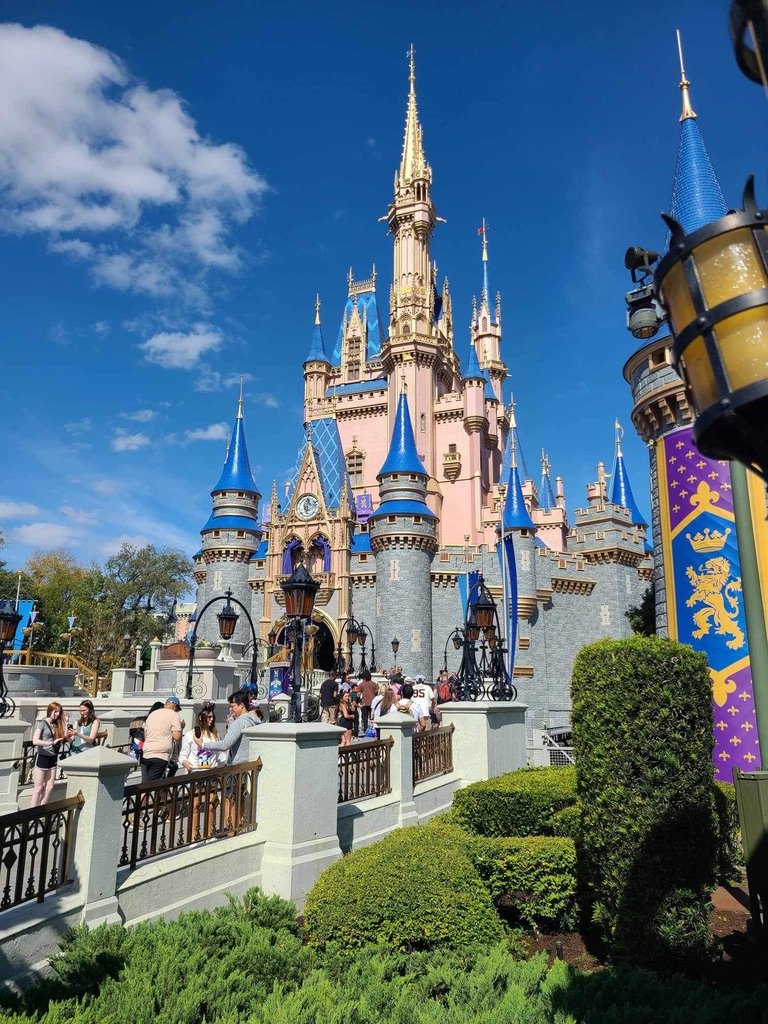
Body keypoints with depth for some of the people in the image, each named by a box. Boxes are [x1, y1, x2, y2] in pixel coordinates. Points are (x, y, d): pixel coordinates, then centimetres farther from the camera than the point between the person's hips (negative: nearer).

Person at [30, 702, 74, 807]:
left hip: (53, 758, 6)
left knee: (49, 788, 6)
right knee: (38, 788, -1)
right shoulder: (42, 723, -9)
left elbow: (64, 738, 4)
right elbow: (35, 741, -22)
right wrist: (52, 743, -29)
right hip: (42, 757, -6)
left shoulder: (57, 725, 8)